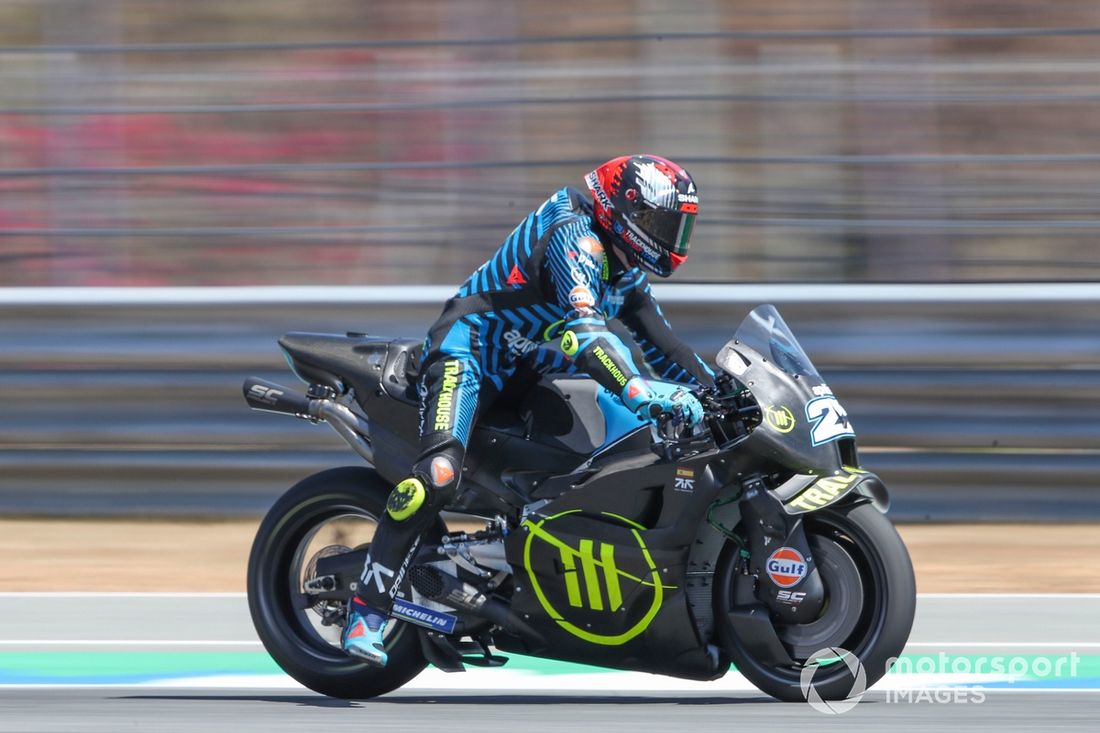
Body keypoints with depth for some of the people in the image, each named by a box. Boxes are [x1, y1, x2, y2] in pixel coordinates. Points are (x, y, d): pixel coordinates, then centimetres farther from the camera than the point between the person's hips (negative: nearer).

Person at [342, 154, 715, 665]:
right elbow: (580, 330, -36)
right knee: (439, 472, -32)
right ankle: (368, 606, -30)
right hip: (468, 350, -11)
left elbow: (661, 344, 19)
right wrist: (638, 391, -48)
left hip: (527, 367, 11)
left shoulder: (626, 272, 11)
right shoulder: (575, 237, -21)